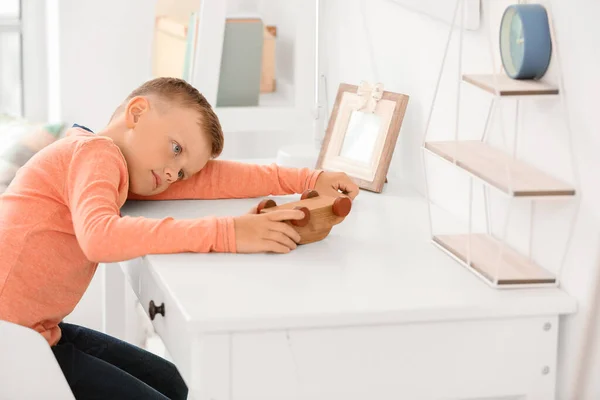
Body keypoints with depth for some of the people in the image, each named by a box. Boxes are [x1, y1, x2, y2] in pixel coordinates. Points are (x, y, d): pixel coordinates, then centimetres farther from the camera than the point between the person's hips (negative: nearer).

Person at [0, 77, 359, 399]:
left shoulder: (115, 164, 12)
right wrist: (225, 234, -35)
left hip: (35, 331, 10)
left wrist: (308, 180, 4)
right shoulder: (96, 151, -15)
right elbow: (99, 237, -34)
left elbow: (211, 178, 12)